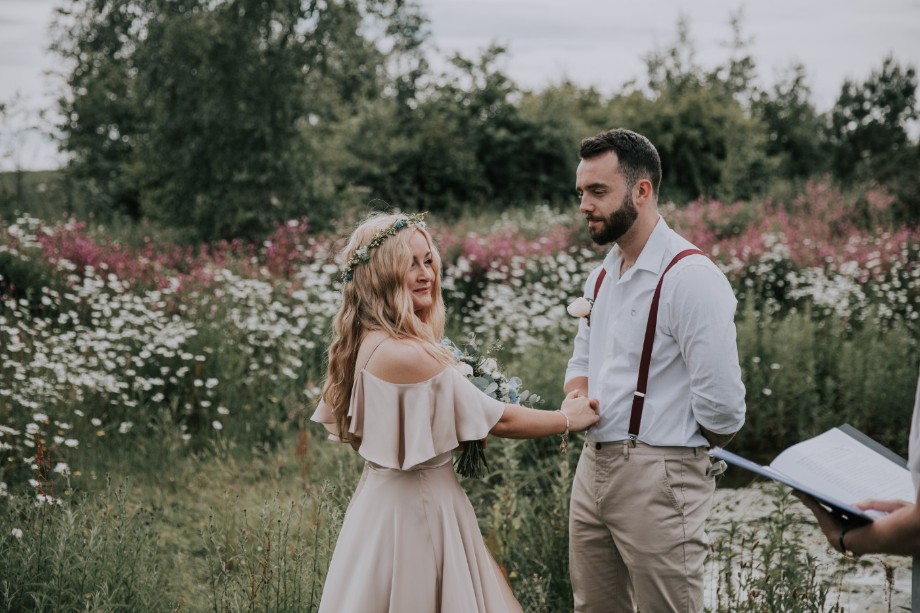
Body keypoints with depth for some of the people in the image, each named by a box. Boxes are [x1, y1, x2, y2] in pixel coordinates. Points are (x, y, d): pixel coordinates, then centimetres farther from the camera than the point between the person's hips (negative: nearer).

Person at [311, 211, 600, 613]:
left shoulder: (364, 343, 4)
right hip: (416, 507, -9)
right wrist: (568, 419, -2)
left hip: (385, 497, 9)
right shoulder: (405, 354, -24)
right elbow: (500, 421, -16)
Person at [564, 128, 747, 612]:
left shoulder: (690, 277, -18)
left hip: (658, 478, -8)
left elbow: (722, 408, -21)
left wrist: (675, 447, -2)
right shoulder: (602, 275, 11)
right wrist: (577, 398, 1)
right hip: (592, 467, 8)